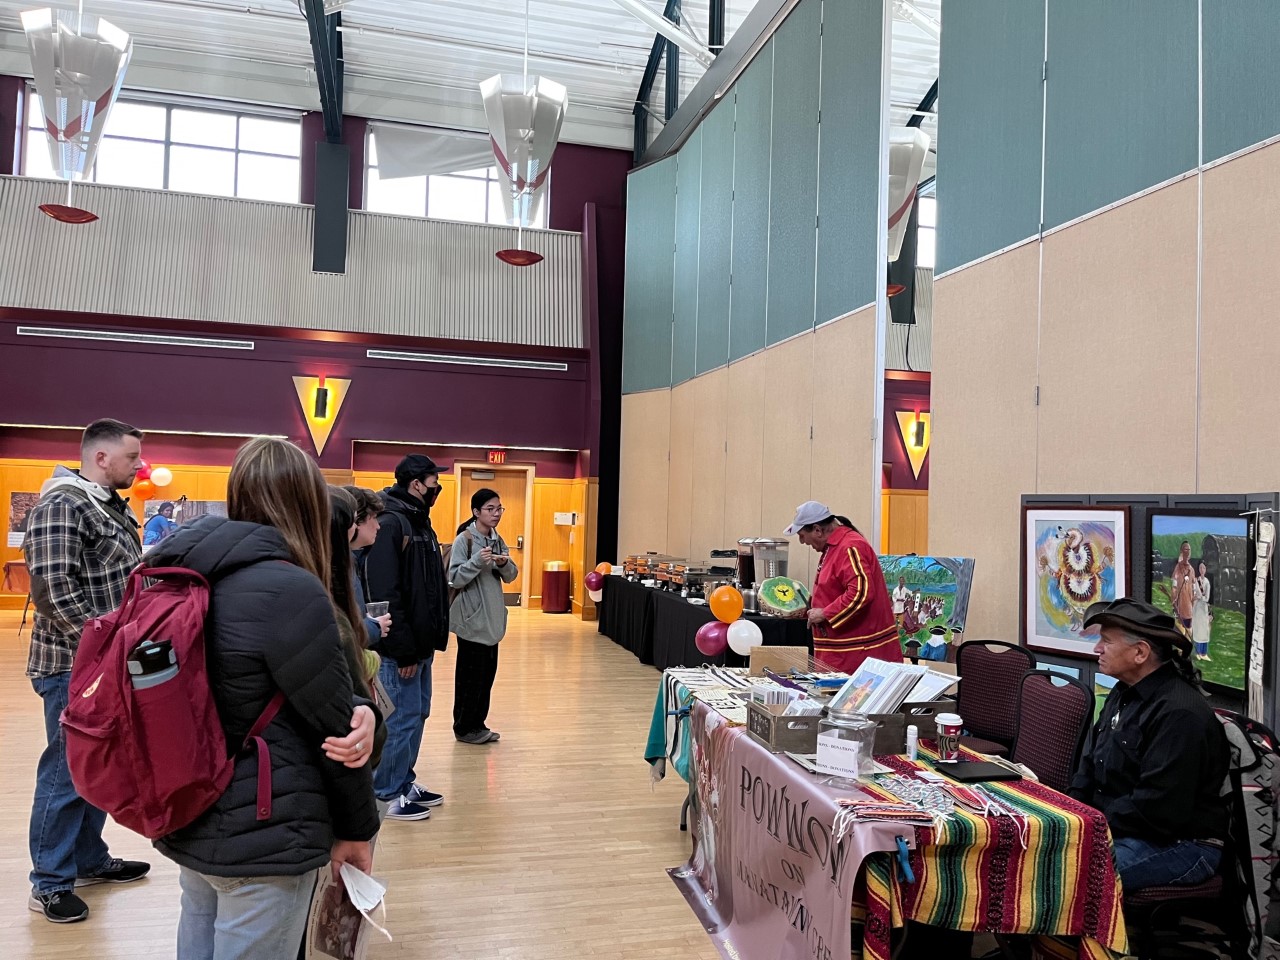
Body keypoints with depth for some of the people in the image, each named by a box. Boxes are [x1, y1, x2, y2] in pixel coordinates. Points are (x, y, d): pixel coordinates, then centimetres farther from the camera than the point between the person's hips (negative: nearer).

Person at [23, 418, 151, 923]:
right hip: (75, 665, -9)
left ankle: (89, 859, 33)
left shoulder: (113, 507, 12)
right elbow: (56, 589, -24)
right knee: (67, 772, 2)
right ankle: (49, 883, 17)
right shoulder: (62, 505, -17)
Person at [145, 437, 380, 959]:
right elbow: (334, 724, -17)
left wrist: (358, 709, -6)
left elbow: (241, 693, 3)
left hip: (187, 823, 8)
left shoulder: (187, 575, 1)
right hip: (261, 839, -8)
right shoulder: (291, 589, -23)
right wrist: (357, 827, -3)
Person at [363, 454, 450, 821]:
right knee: (401, 720, 0)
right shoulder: (390, 523, -18)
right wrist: (404, 650, -22)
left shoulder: (419, 521, 13)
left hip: (421, 643, 9)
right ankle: (387, 795, 14)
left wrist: (427, 641, 13)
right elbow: (385, 595, -23)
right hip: (401, 648, -9)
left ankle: (404, 782, 29)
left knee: (417, 714, 16)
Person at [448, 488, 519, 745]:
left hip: (492, 617, 7)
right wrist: (477, 561, -28)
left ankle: (478, 723, 24)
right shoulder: (464, 540, -12)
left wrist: (505, 564, -12)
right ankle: (465, 728, 12)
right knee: (470, 674, 0)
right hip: (472, 618, -7)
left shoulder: (497, 540, 9)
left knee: (487, 673, 12)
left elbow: (511, 576, 9)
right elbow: (455, 579, -15)